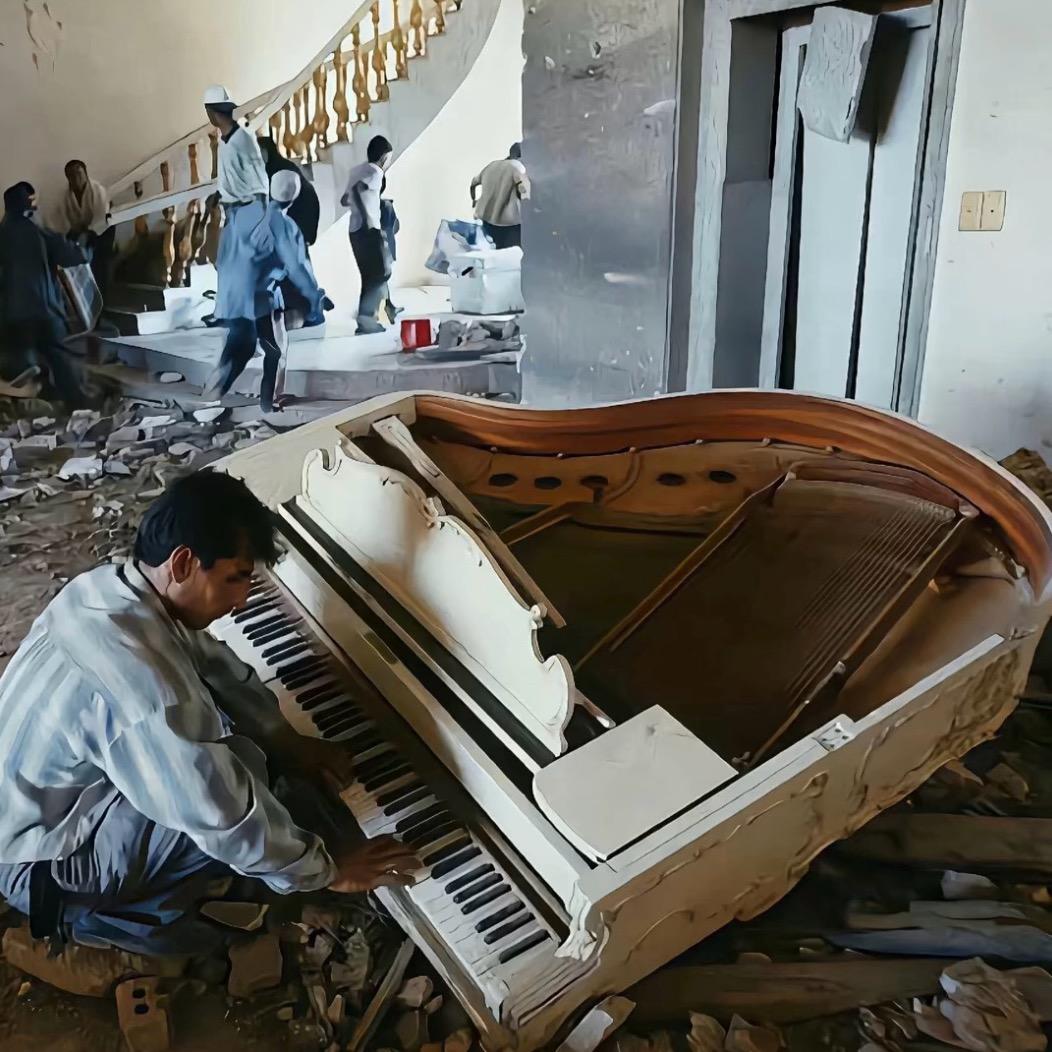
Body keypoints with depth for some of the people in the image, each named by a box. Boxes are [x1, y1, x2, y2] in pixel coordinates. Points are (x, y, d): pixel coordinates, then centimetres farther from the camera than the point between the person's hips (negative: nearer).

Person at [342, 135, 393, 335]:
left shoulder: (357, 170, 16)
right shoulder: (374, 173, -9)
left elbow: (345, 200, 24)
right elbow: (356, 189, -28)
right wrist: (367, 219, -27)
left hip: (355, 230, 8)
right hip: (368, 230, -8)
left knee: (369, 275, 13)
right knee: (381, 273, -5)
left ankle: (366, 319, 13)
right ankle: (366, 317, -14)